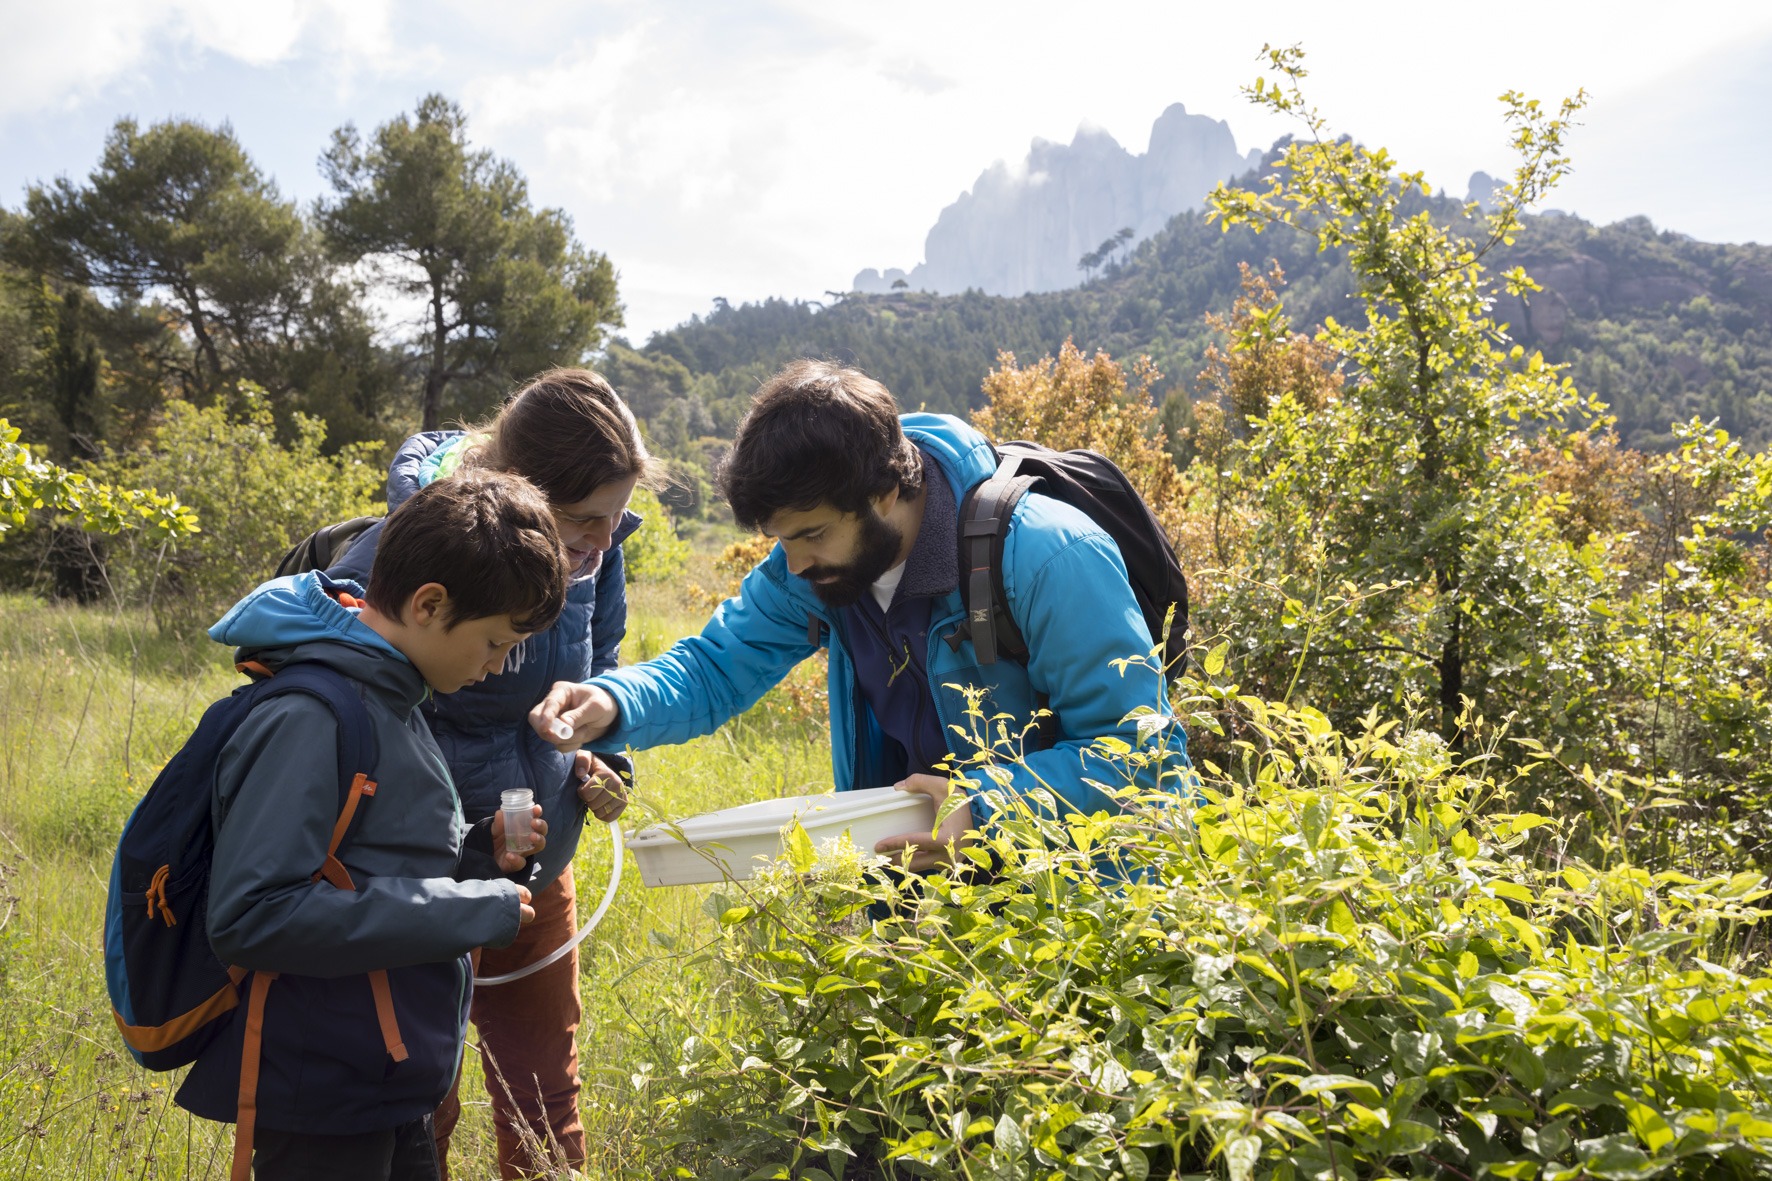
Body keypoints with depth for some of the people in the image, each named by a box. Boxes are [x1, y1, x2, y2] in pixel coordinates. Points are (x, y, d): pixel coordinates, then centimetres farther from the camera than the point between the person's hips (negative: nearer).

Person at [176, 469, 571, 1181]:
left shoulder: (388, 700, 9)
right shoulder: (310, 719, -21)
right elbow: (248, 916, -28)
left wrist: (478, 854, -1)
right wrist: (468, 912, -24)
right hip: (322, 1107, -9)